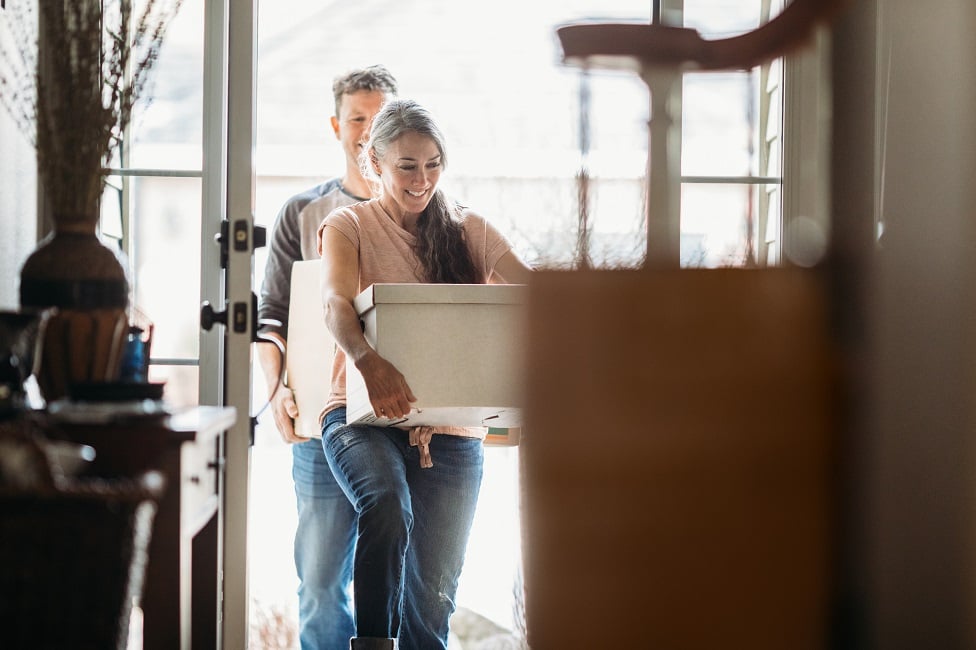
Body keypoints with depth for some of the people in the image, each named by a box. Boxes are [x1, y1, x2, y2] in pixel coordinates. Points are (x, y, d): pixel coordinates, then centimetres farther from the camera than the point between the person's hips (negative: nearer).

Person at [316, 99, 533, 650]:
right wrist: (369, 361, -38)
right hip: (365, 417, -3)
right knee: (388, 506, -34)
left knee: (432, 599, 0)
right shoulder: (350, 225, 4)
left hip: (452, 429, 3)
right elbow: (336, 302, -16)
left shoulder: (469, 231, 13)